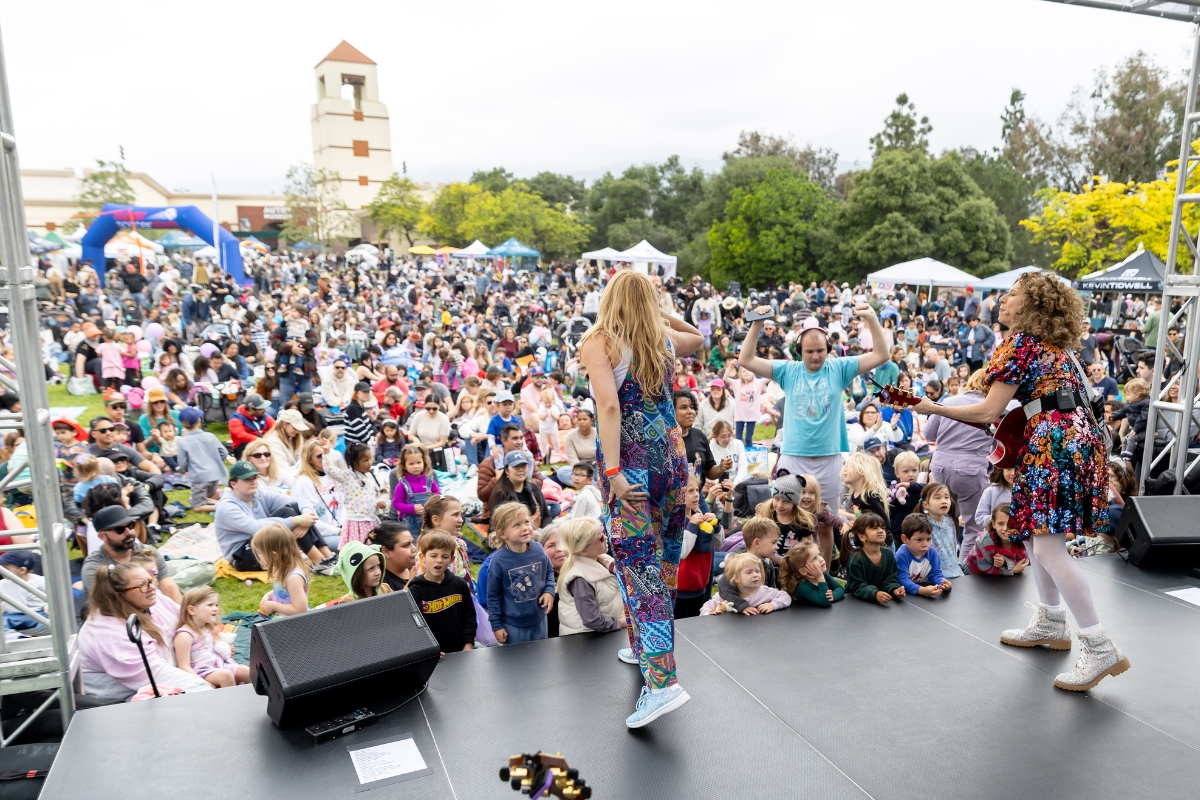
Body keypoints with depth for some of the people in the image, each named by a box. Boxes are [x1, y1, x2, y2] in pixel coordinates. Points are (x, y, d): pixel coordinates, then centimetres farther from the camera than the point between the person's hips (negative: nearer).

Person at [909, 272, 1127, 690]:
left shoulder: (1019, 343, -9)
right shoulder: (1052, 343, 17)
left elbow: (989, 411, -12)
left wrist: (934, 408, -6)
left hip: (1056, 444, -10)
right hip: (1076, 437, 10)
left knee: (1048, 547, -11)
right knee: (1035, 530, 18)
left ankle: (1100, 648, -8)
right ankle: (1050, 623, 28)